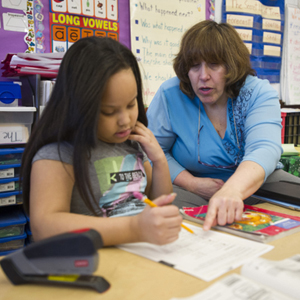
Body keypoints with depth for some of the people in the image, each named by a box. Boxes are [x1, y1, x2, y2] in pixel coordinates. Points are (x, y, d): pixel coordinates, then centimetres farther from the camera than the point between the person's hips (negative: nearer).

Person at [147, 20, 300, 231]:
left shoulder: (260, 93, -9)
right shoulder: (170, 95, -7)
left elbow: (264, 150, -27)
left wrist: (233, 190, -48)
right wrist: (192, 183, -18)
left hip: (255, 186, 1)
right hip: (192, 191, 0)